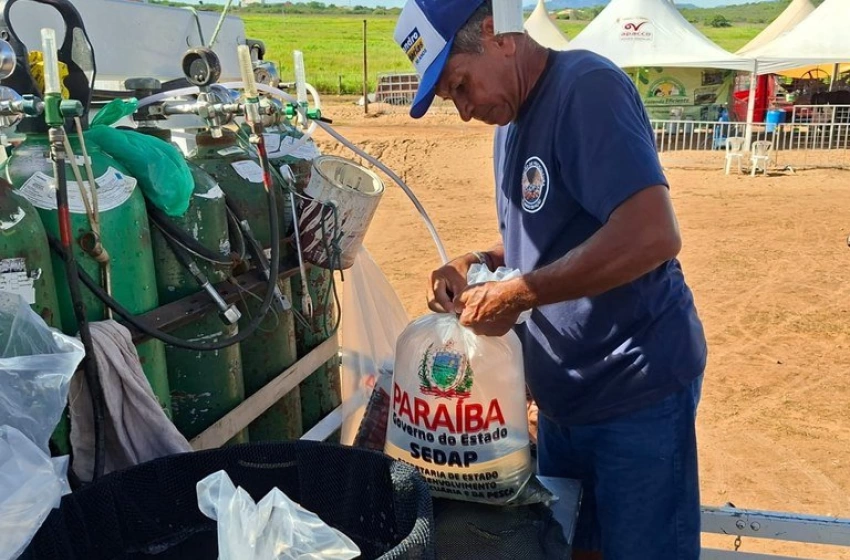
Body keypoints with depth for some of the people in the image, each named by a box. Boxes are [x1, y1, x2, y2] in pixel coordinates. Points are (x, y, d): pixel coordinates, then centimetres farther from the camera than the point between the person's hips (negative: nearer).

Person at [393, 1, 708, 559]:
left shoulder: (586, 86, -17)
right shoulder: (511, 123, 10)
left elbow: (653, 235, -29)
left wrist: (516, 295, -24)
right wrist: (478, 263, 0)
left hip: (636, 389, -8)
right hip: (565, 392, 8)